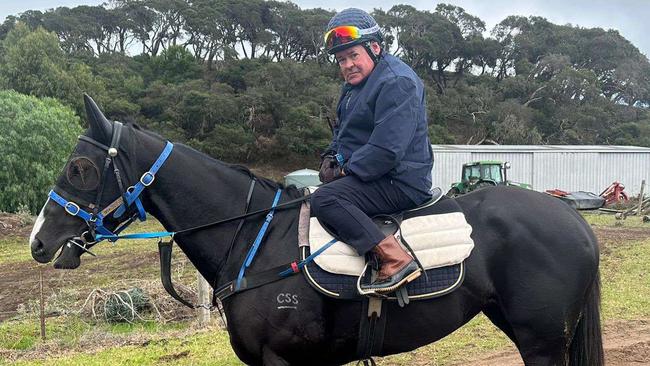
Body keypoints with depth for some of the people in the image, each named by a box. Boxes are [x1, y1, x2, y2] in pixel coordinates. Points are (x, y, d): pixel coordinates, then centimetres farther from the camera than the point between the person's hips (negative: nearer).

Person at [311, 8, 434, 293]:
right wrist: (331, 157, 7)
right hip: (372, 177, 11)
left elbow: (387, 149, -25)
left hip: (400, 183, -11)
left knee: (325, 198, -30)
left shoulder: (397, 82, -16)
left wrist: (345, 170, -16)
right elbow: (342, 131, 29)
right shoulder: (355, 84, 17)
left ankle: (396, 260, -36)